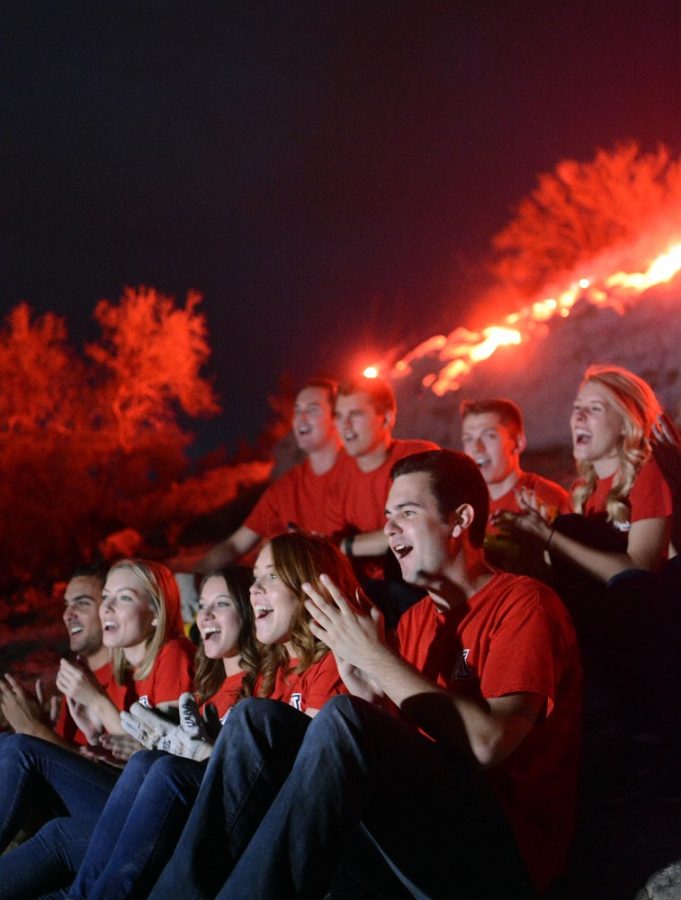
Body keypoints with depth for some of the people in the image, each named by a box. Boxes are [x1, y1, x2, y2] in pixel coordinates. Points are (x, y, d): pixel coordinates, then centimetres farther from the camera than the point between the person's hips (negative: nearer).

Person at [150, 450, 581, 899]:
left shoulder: (524, 603, -4)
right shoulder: (416, 619, 18)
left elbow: (488, 744, -20)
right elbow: (396, 748, 12)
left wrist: (376, 656, -15)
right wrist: (359, 681, -5)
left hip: (505, 849, -7)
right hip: (419, 824, 7)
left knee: (343, 720, -29)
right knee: (258, 719, -6)